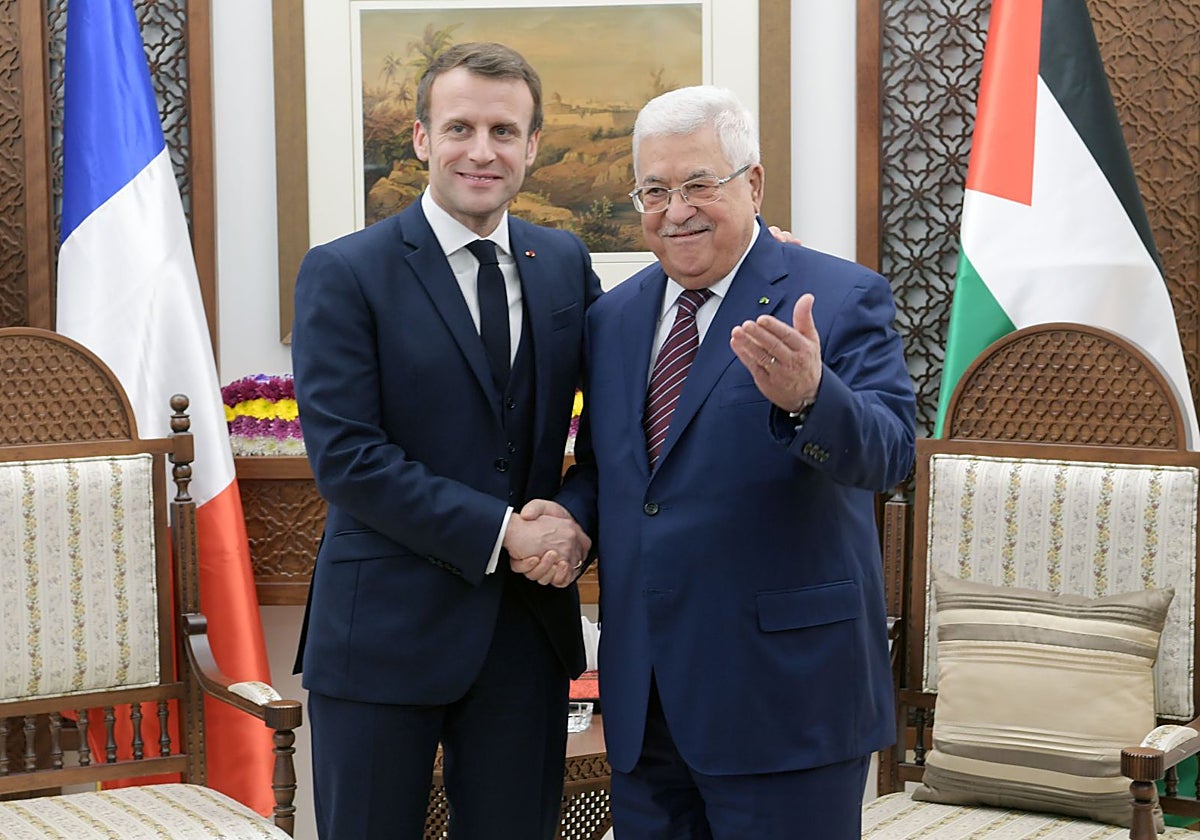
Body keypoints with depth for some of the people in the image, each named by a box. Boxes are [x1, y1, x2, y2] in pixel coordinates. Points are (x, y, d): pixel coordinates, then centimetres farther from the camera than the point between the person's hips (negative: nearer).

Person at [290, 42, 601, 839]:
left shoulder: (566, 262, 7)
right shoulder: (343, 273, -7)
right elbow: (345, 455, -14)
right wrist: (501, 533, -17)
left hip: (531, 623, 4)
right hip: (387, 626, -4)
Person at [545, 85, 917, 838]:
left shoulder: (842, 299, -7)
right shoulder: (613, 318, 11)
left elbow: (889, 453, -19)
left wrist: (806, 397, -39)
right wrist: (571, 513, -1)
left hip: (784, 698, -5)